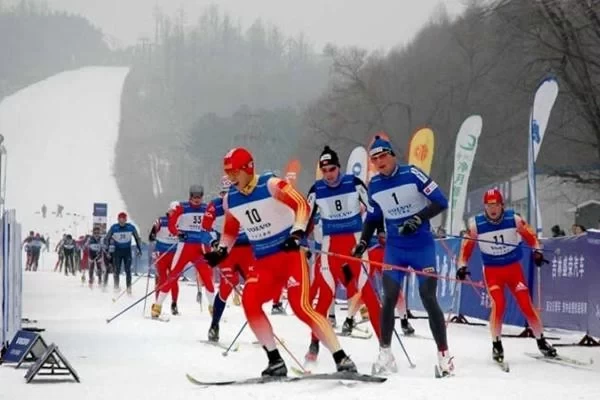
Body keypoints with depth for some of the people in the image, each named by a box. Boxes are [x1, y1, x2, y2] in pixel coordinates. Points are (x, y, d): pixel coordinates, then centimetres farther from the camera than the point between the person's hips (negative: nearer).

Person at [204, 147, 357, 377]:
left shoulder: (271, 185, -12)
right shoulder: (230, 199, 6)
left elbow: (302, 206, -12)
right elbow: (230, 230, 21)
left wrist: (298, 232, -27)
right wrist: (221, 251, 4)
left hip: (290, 253, -6)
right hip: (264, 261, 6)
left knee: (301, 306, -18)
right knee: (249, 301, -16)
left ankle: (341, 359, -14)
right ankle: (275, 361, -6)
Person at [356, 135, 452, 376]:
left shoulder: (412, 174, -11)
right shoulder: (374, 186, 3)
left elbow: (440, 202, -12)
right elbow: (372, 218, 17)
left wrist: (418, 219, -23)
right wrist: (363, 244, 5)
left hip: (422, 247, -3)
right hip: (394, 250, 3)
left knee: (429, 300, -5)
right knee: (389, 299, -7)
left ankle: (444, 354, 3)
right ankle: (385, 354, 1)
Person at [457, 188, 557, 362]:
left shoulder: (514, 219, -10)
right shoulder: (476, 224, -11)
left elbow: (530, 237, 0)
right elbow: (466, 248, -2)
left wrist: (537, 251, -16)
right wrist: (462, 266, -14)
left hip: (514, 268, 1)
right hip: (492, 271, -1)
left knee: (526, 304, -6)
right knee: (498, 304, -19)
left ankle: (541, 342, 10)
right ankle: (496, 345, -2)